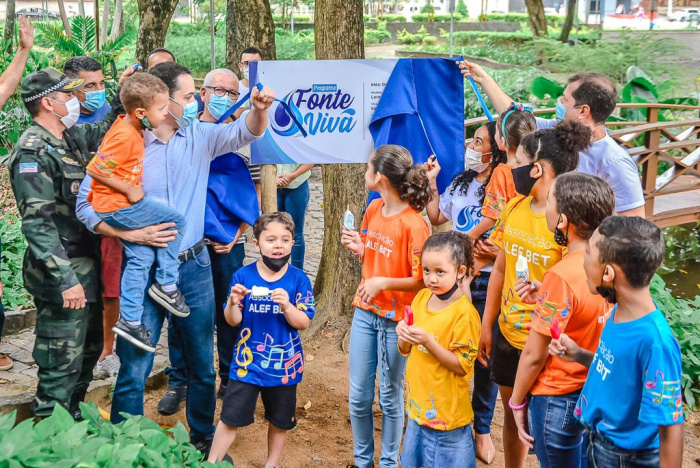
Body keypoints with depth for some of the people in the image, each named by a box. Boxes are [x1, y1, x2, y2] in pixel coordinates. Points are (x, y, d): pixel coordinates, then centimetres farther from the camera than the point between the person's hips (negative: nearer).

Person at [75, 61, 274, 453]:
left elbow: (247, 131, 4)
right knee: (133, 370, 3)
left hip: (194, 267, 4)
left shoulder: (201, 135, 2)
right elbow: (88, 205, -8)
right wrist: (132, 234, -19)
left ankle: (204, 439, 36)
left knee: (203, 365, 16)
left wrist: (259, 108, -18)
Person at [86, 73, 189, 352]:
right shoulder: (125, 137, -23)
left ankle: (130, 320, 15)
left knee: (141, 258, 11)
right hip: (117, 206, -9)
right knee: (176, 221, -5)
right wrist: (129, 189, -15)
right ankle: (166, 285, 3)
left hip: (119, 207, 9)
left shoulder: (130, 126, 5)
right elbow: (95, 170, -23)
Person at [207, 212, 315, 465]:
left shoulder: (299, 279, -9)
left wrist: (286, 305, -28)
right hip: (247, 362, 0)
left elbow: (303, 323, -10)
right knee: (230, 418, 4)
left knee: (280, 421, 17)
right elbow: (233, 321, -3)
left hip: (283, 365, 1)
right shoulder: (243, 276, -8)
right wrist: (233, 302, -24)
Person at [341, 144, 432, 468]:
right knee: (359, 396, 14)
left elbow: (422, 281, -16)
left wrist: (383, 282, -26)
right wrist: (358, 248, -3)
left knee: (389, 397, 10)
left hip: (395, 319, -6)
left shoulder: (414, 225, -19)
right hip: (365, 311, 6)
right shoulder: (373, 209, 3)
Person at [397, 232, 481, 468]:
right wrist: (404, 335, -12)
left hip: (447, 413, -7)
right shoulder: (421, 297, 2)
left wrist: (428, 341, -27)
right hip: (418, 406, 7)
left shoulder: (464, 314, -18)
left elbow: (462, 367, -18)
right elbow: (406, 350, 11)